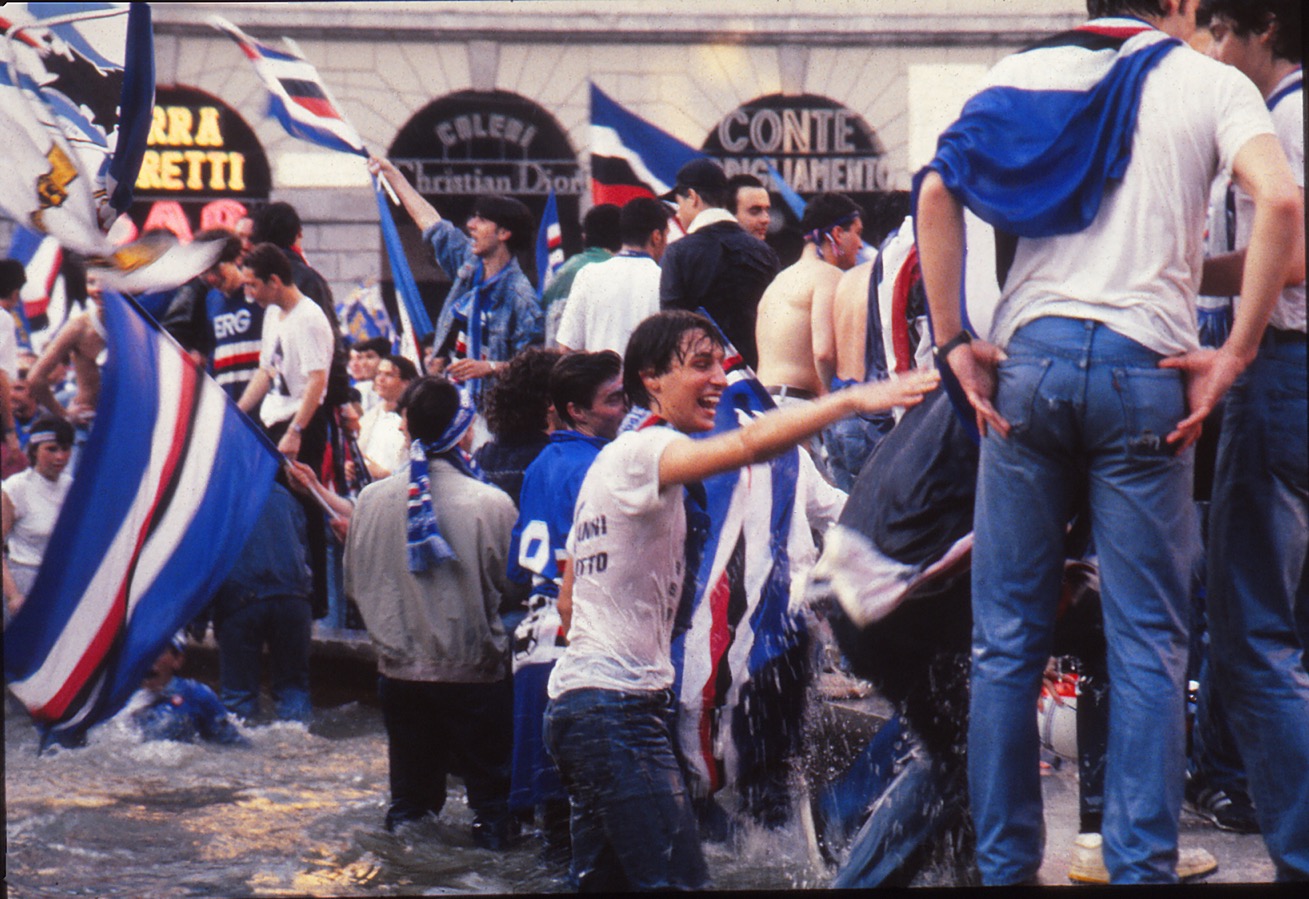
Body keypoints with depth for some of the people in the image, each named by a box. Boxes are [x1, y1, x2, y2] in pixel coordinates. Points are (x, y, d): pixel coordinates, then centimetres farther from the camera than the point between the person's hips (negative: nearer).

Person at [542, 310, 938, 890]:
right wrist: (853, 399, -34)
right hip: (618, 704, -11)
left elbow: (568, 600, 25)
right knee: (676, 880, -16)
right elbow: (750, 443, -31)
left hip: (575, 700, 11)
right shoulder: (642, 452, -11)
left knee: (604, 880, 11)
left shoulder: (611, 462, 20)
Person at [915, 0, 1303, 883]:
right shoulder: (1209, 83, 5)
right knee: (1147, 644, 3)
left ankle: (1005, 864, 11)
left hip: (1029, 357, 2)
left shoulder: (1023, 72, 12)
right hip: (1145, 365, -2)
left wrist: (953, 340, 0)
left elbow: (936, 193, -1)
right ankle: (1142, 867, 1)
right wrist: (1233, 356, -9)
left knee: (1007, 636, 8)